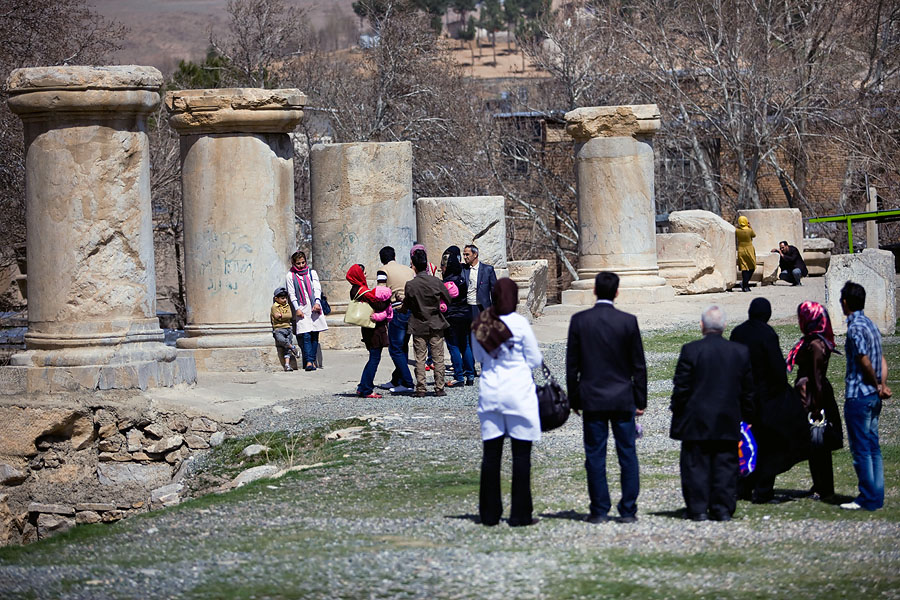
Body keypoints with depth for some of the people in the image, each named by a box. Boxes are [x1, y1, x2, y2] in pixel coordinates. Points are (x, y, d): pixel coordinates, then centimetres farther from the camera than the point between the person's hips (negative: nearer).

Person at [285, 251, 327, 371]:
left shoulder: (312, 273, 13)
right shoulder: (290, 276, 7)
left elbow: (317, 288, 5)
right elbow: (292, 294, 3)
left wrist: (317, 302, -12)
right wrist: (297, 309, -8)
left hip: (314, 308, 2)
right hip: (301, 309, -2)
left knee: (315, 335, 0)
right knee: (306, 336, -12)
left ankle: (313, 360, 5)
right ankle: (308, 362, -17)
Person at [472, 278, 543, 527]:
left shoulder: (479, 325, 1)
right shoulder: (519, 323, -11)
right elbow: (535, 359, -3)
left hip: (489, 392, 4)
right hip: (518, 392, -4)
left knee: (491, 453, 9)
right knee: (521, 454, 2)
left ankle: (489, 513, 12)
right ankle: (520, 514, 2)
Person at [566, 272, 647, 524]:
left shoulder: (579, 321, -4)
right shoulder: (628, 321, -5)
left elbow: (572, 364, 0)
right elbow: (638, 365, -1)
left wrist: (574, 399, 9)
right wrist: (640, 400, 7)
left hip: (591, 399, 0)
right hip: (622, 398, 0)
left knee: (595, 456, 4)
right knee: (627, 454, 6)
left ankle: (599, 510, 4)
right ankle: (628, 510, 6)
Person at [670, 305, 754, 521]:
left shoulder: (690, 350, -9)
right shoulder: (741, 351, 3)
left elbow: (681, 387, -7)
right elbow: (747, 390, 8)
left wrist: (676, 413, 4)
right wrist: (748, 416, 17)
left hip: (696, 422, -3)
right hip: (728, 421, 3)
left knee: (696, 465, 4)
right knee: (725, 464, 7)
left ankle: (698, 509, 3)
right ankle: (723, 509, 6)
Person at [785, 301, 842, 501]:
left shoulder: (815, 344, -18)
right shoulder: (809, 341, 11)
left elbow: (817, 377, -20)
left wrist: (816, 407, -21)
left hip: (815, 396, -10)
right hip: (808, 396, 10)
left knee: (817, 445, -3)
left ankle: (824, 489, 3)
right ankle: (819, 486, 23)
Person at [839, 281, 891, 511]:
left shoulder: (855, 328, -16)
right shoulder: (871, 324, 13)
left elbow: (865, 362, -19)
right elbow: (882, 361, 11)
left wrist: (877, 386, -5)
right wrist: (882, 385, 0)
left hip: (858, 395, -9)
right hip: (873, 397, 9)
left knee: (860, 448, -4)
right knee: (872, 446, 11)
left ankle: (868, 499, -2)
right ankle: (876, 496, 14)